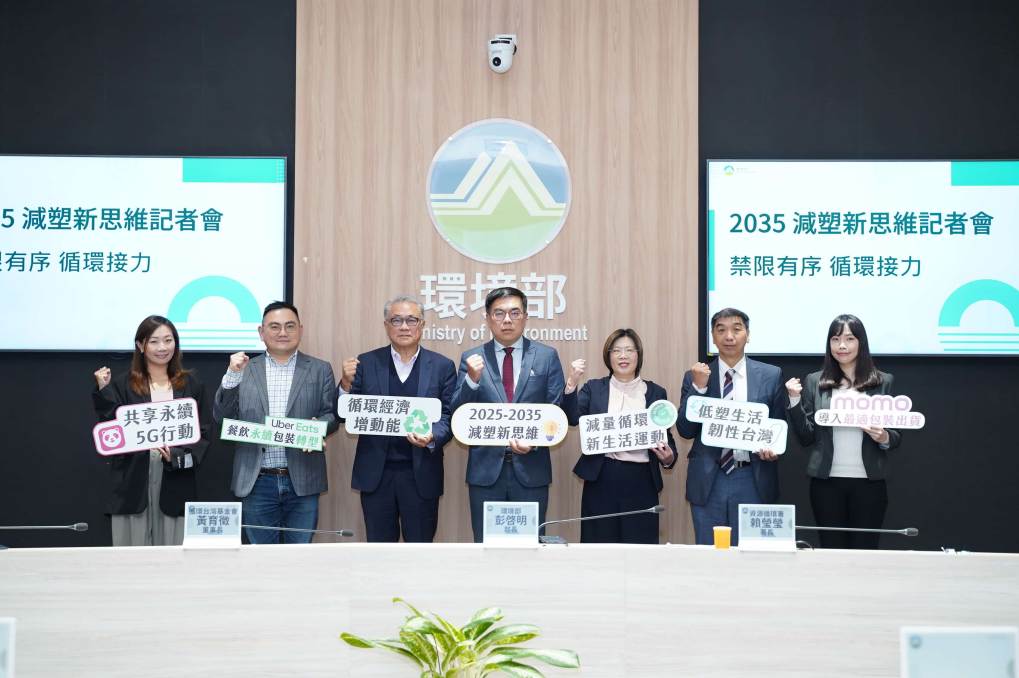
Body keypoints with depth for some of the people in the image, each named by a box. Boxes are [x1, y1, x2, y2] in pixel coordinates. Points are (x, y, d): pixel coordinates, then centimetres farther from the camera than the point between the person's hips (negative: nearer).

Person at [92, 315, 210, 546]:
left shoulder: (190, 384, 11)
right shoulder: (122, 385, 6)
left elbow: (203, 434, 8)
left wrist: (179, 456, -9)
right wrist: (103, 391, -10)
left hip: (176, 484, 1)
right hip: (133, 482, -1)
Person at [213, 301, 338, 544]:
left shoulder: (320, 369, 6)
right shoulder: (244, 370, 7)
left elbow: (331, 414, 4)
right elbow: (222, 416, 1)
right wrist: (232, 375, -12)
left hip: (302, 481, 0)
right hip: (257, 483, 1)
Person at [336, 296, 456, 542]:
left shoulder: (442, 366, 2)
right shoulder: (365, 363, 4)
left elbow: (449, 416, -1)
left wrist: (432, 437, -22)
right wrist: (346, 383, -17)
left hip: (421, 473, -1)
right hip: (376, 473, 1)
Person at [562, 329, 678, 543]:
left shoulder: (656, 393, 10)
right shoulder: (594, 388, 9)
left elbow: (666, 436, 11)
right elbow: (573, 418, -5)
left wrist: (668, 458, -9)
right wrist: (572, 382, -18)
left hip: (641, 481, 0)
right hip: (601, 479, 0)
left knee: (640, 543, 0)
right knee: (600, 543, 2)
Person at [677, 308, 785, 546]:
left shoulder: (771, 375, 4)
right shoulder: (695, 377, 4)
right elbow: (685, 430, -2)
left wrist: (773, 448, -12)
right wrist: (698, 387, -13)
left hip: (753, 481, 0)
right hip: (708, 481, 1)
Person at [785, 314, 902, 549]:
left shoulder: (882, 382, 6)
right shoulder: (814, 382, 6)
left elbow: (896, 436, 10)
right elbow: (806, 437, 3)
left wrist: (884, 438, -12)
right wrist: (794, 400, -8)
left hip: (869, 481, 0)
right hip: (826, 481, 0)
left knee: (865, 549, 2)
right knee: (831, 549, 4)